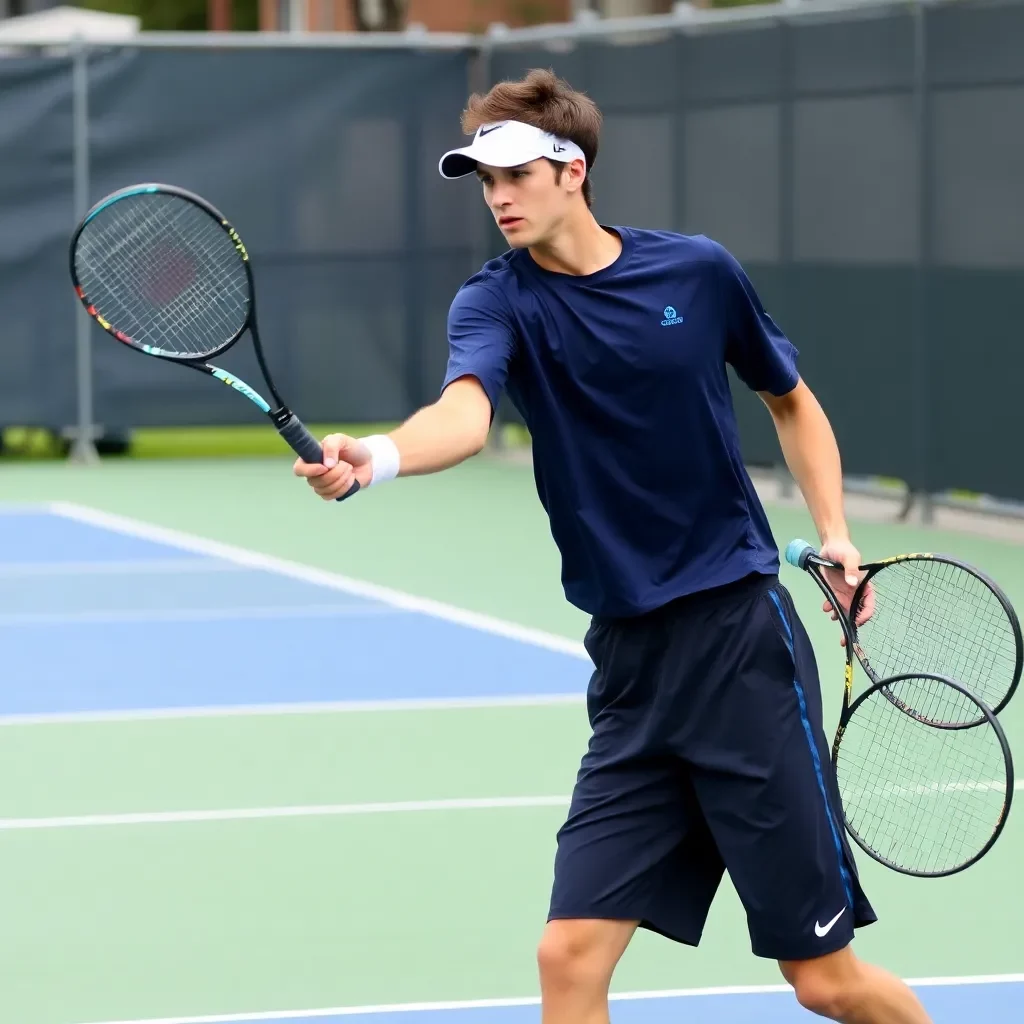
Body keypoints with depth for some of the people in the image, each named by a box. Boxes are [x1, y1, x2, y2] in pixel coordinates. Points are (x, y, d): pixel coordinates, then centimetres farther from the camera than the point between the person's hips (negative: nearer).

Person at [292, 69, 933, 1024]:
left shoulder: (698, 271, 1)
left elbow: (791, 401, 20)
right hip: (629, 670, 2)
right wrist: (377, 456, -47)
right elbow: (467, 408, -25)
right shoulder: (498, 301, -1)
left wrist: (834, 533, 6)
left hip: (744, 641, -1)